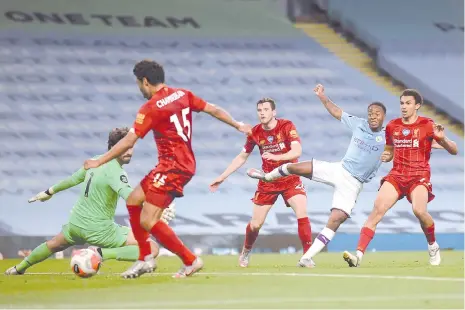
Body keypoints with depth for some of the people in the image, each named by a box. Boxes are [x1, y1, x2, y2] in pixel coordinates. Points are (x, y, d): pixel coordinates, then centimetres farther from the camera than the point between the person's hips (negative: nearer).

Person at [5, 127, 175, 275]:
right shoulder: (115, 171, -21)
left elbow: (75, 178, 21)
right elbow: (129, 195, -40)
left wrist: (50, 191, 36)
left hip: (76, 223, 9)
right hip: (99, 229, -9)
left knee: (54, 245, 39)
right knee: (152, 249, -16)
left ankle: (19, 268, 57)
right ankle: (101, 253, -22)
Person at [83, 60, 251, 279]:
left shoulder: (151, 108, -15)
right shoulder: (182, 95, 6)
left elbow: (128, 142, -15)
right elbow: (214, 110, 12)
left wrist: (99, 162, -6)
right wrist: (238, 126, 26)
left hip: (173, 167, -10)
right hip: (186, 163, 10)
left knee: (148, 222, -10)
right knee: (133, 201, 16)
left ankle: (190, 261, -2)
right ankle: (145, 259, 19)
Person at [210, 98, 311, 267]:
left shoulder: (287, 126, -13)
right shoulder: (255, 132, -4)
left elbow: (297, 151, -26)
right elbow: (241, 157, 10)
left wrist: (275, 157, -42)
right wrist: (222, 177, 7)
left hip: (290, 179, -2)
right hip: (267, 182, 2)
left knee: (302, 214, -22)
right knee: (255, 224, 3)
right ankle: (246, 251, 32)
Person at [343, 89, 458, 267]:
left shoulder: (427, 126, -2)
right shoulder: (392, 126, 10)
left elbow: (454, 151, -1)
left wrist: (442, 139, -21)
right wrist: (386, 156, 2)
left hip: (419, 176, -3)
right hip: (396, 175, 3)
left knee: (419, 210, -29)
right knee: (378, 209, -18)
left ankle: (433, 246, 3)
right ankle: (358, 255, -26)